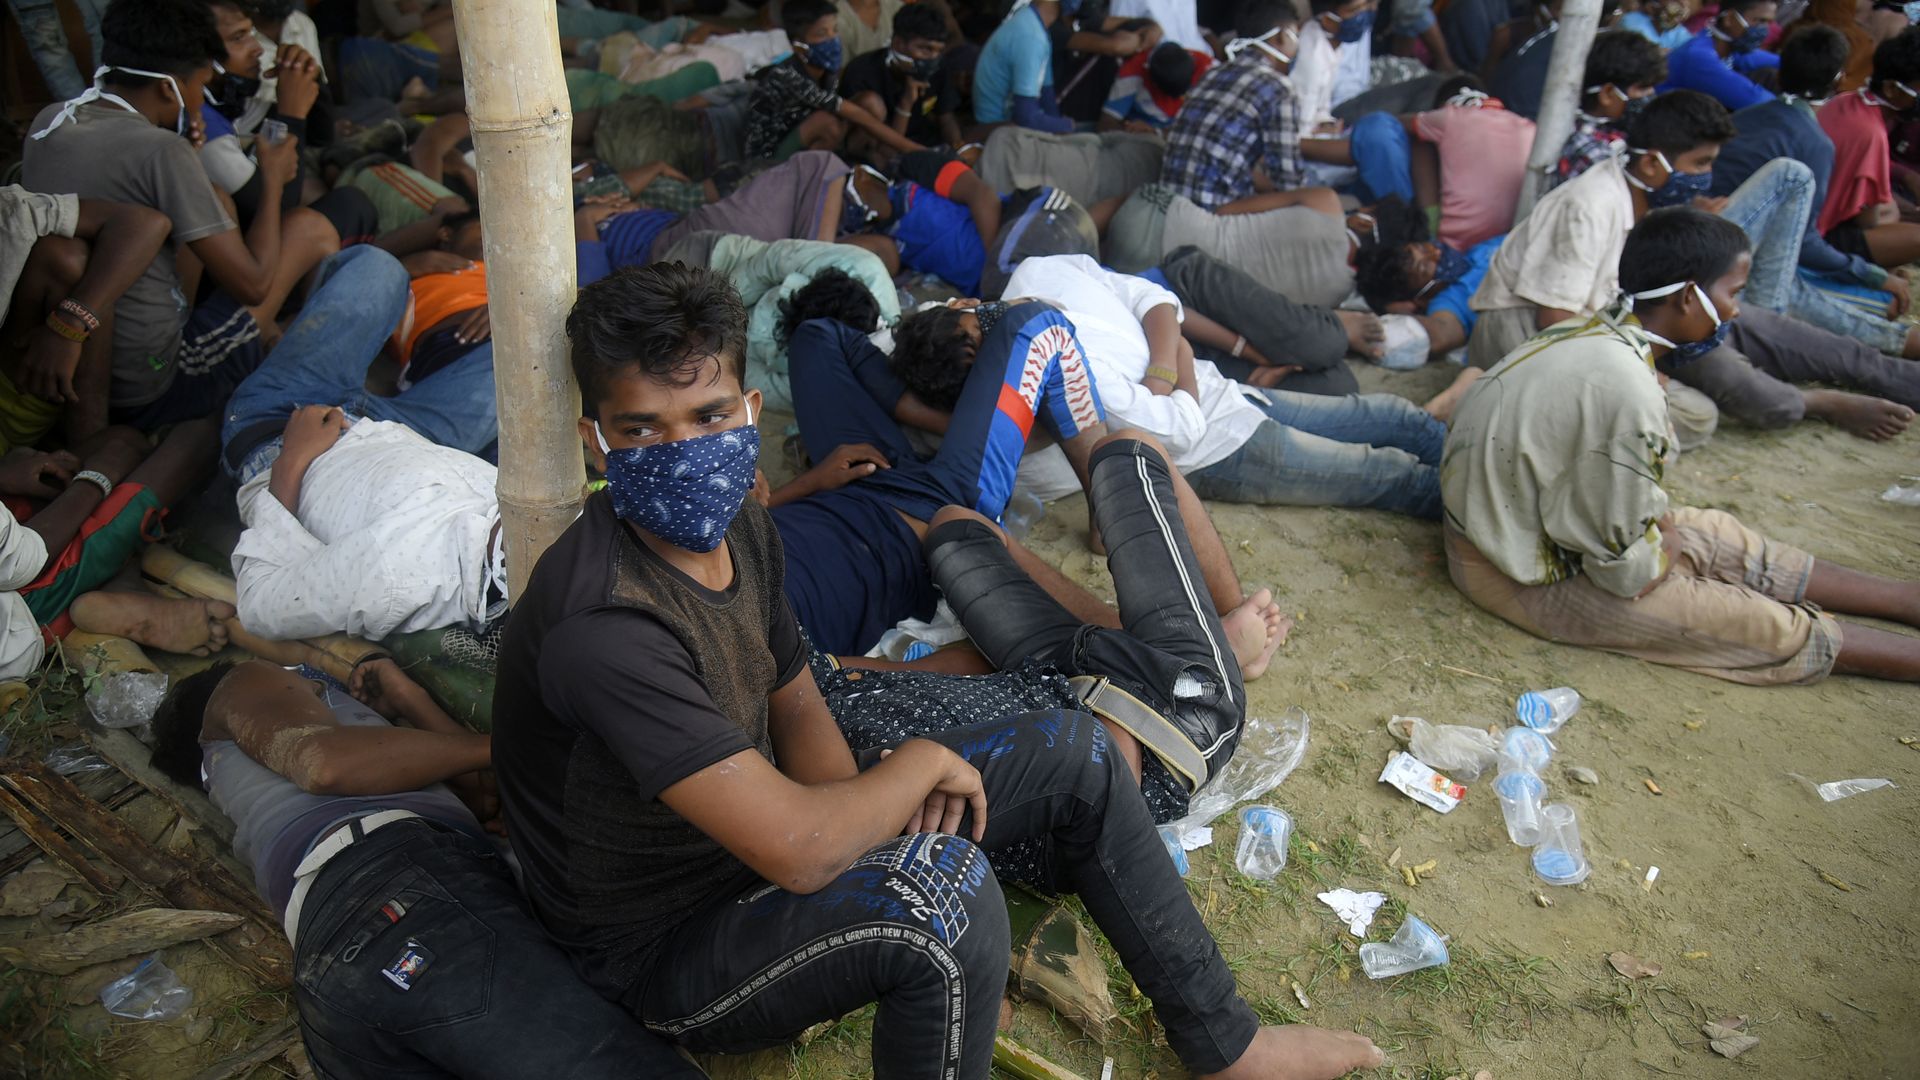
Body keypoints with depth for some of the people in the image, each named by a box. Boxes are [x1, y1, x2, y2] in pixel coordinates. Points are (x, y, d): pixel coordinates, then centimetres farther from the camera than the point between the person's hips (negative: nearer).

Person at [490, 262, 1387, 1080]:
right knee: (940, 884, -39)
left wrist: (862, 814, -13)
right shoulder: (602, 630, -33)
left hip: (757, 842, 9)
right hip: (667, 951, -8)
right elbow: (800, 850, -37)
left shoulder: (734, 528, -5)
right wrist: (921, 764, -18)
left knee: (1071, 753, 4)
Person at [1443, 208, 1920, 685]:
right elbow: (1626, 568, -23)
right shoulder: (1626, 391, -31)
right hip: (1524, 577, -9)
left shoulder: (1590, 333, -3)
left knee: (1728, 541, 15)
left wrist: (1664, 526, 0)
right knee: (1763, 626, -2)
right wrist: (1668, 549, -3)